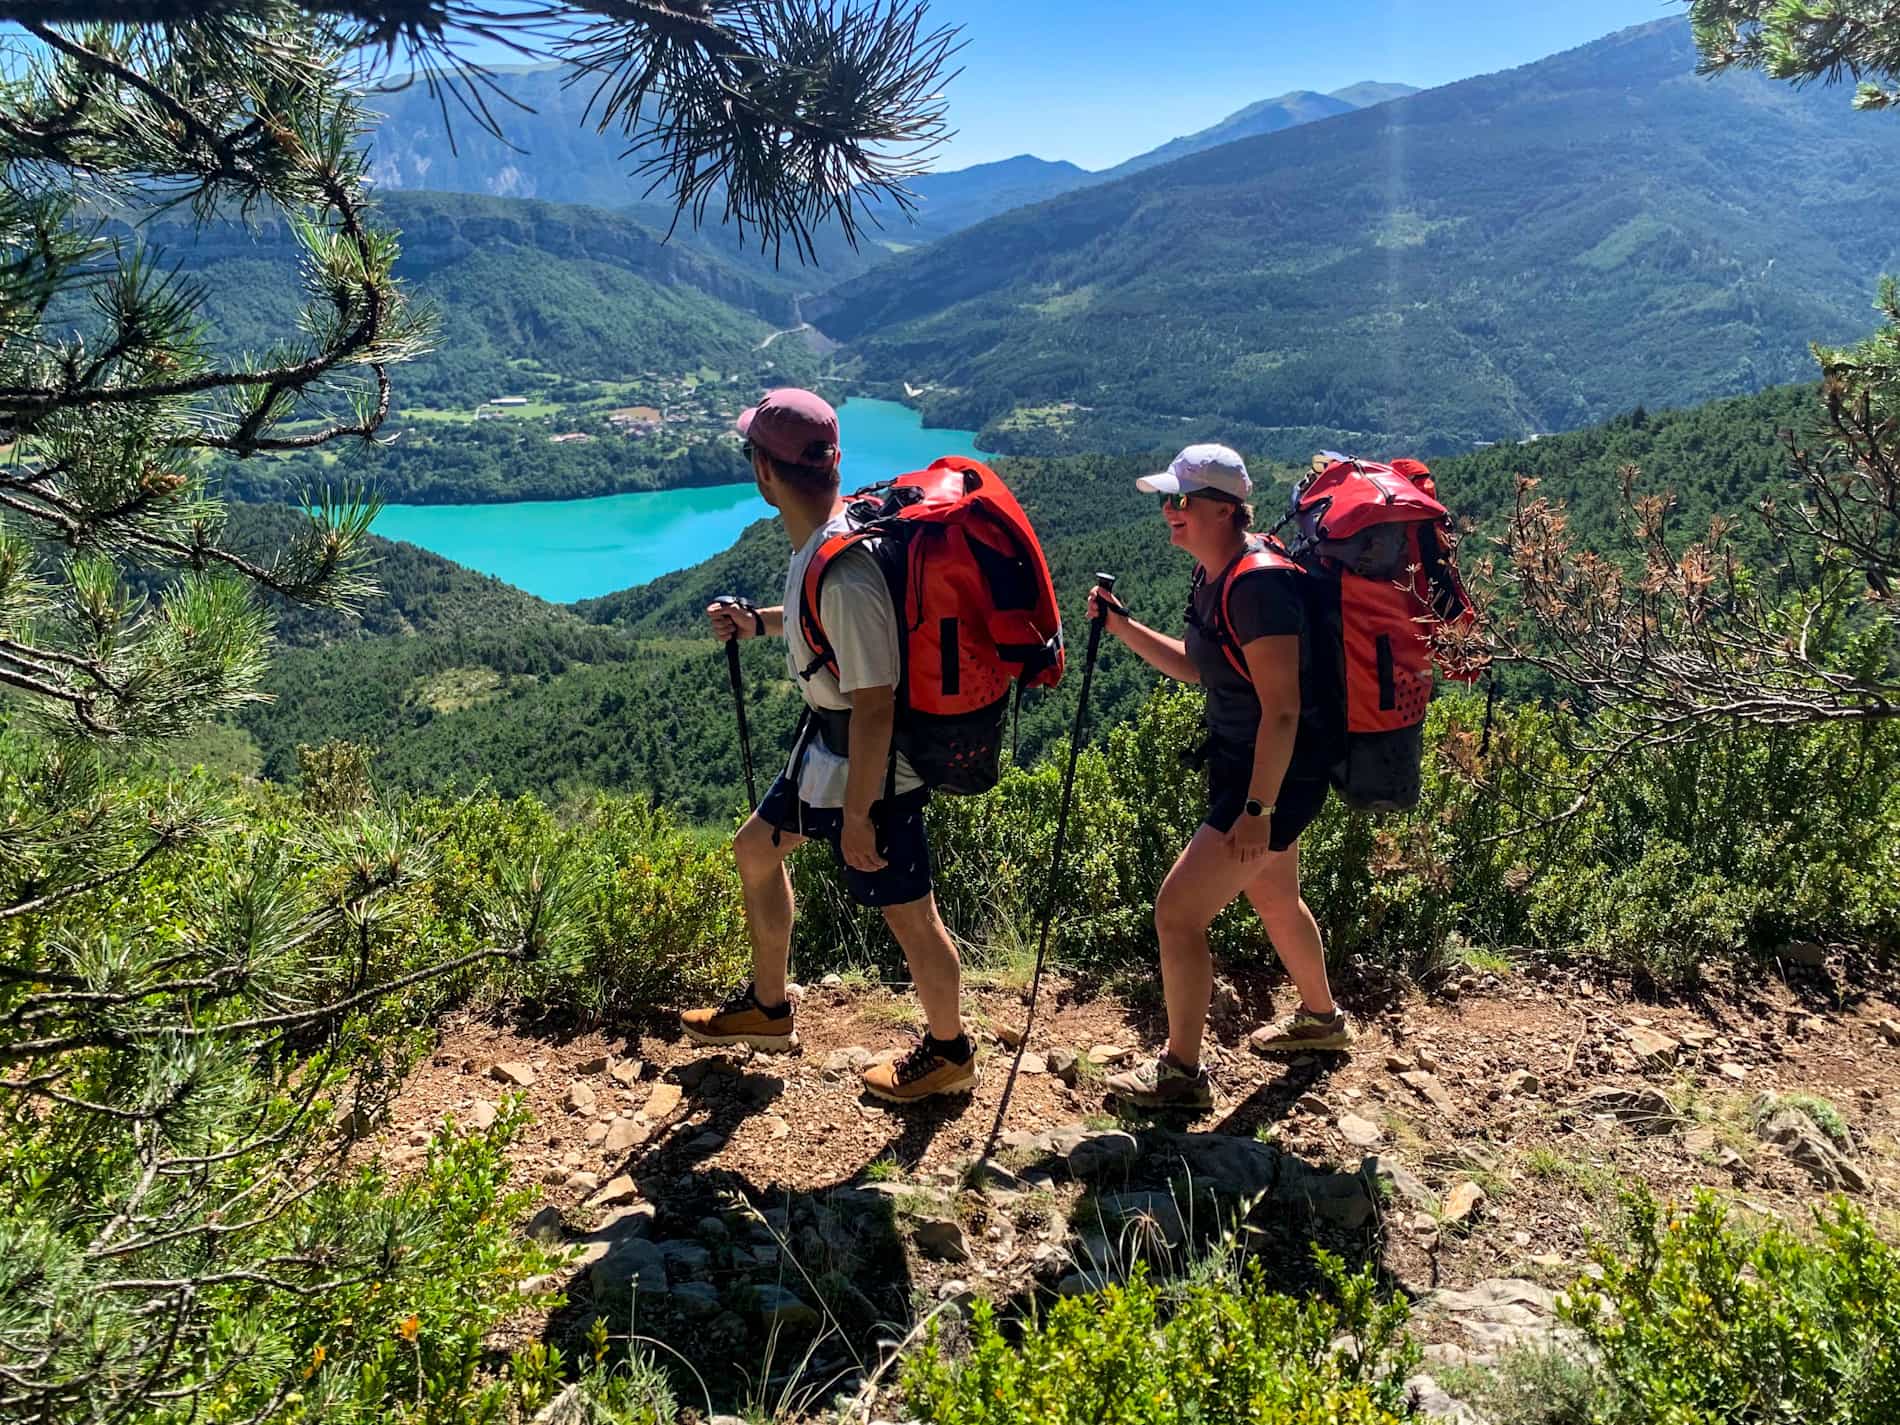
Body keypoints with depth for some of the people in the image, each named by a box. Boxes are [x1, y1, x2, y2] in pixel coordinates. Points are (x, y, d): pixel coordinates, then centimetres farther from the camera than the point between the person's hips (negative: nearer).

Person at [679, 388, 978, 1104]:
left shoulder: (844, 573, -32)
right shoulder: (823, 534, -2)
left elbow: (874, 706, -29)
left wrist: (858, 818, -21)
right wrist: (758, 622, 14)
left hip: (872, 768, -10)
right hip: (827, 743, 10)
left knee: (908, 915, 8)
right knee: (755, 850, 24)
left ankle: (949, 1054, 33)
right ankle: (768, 1009, 42)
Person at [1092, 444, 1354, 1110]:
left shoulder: (1258, 584, -25)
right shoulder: (1214, 575, 5)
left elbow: (1282, 709, -26)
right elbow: (1196, 667, 17)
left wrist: (1257, 810, -26)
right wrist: (1122, 625, 6)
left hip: (1275, 778, -11)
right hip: (1243, 769, 11)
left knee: (1176, 911, -7)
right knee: (1274, 898, 27)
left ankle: (1180, 1072, 10)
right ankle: (1321, 1018, 51)